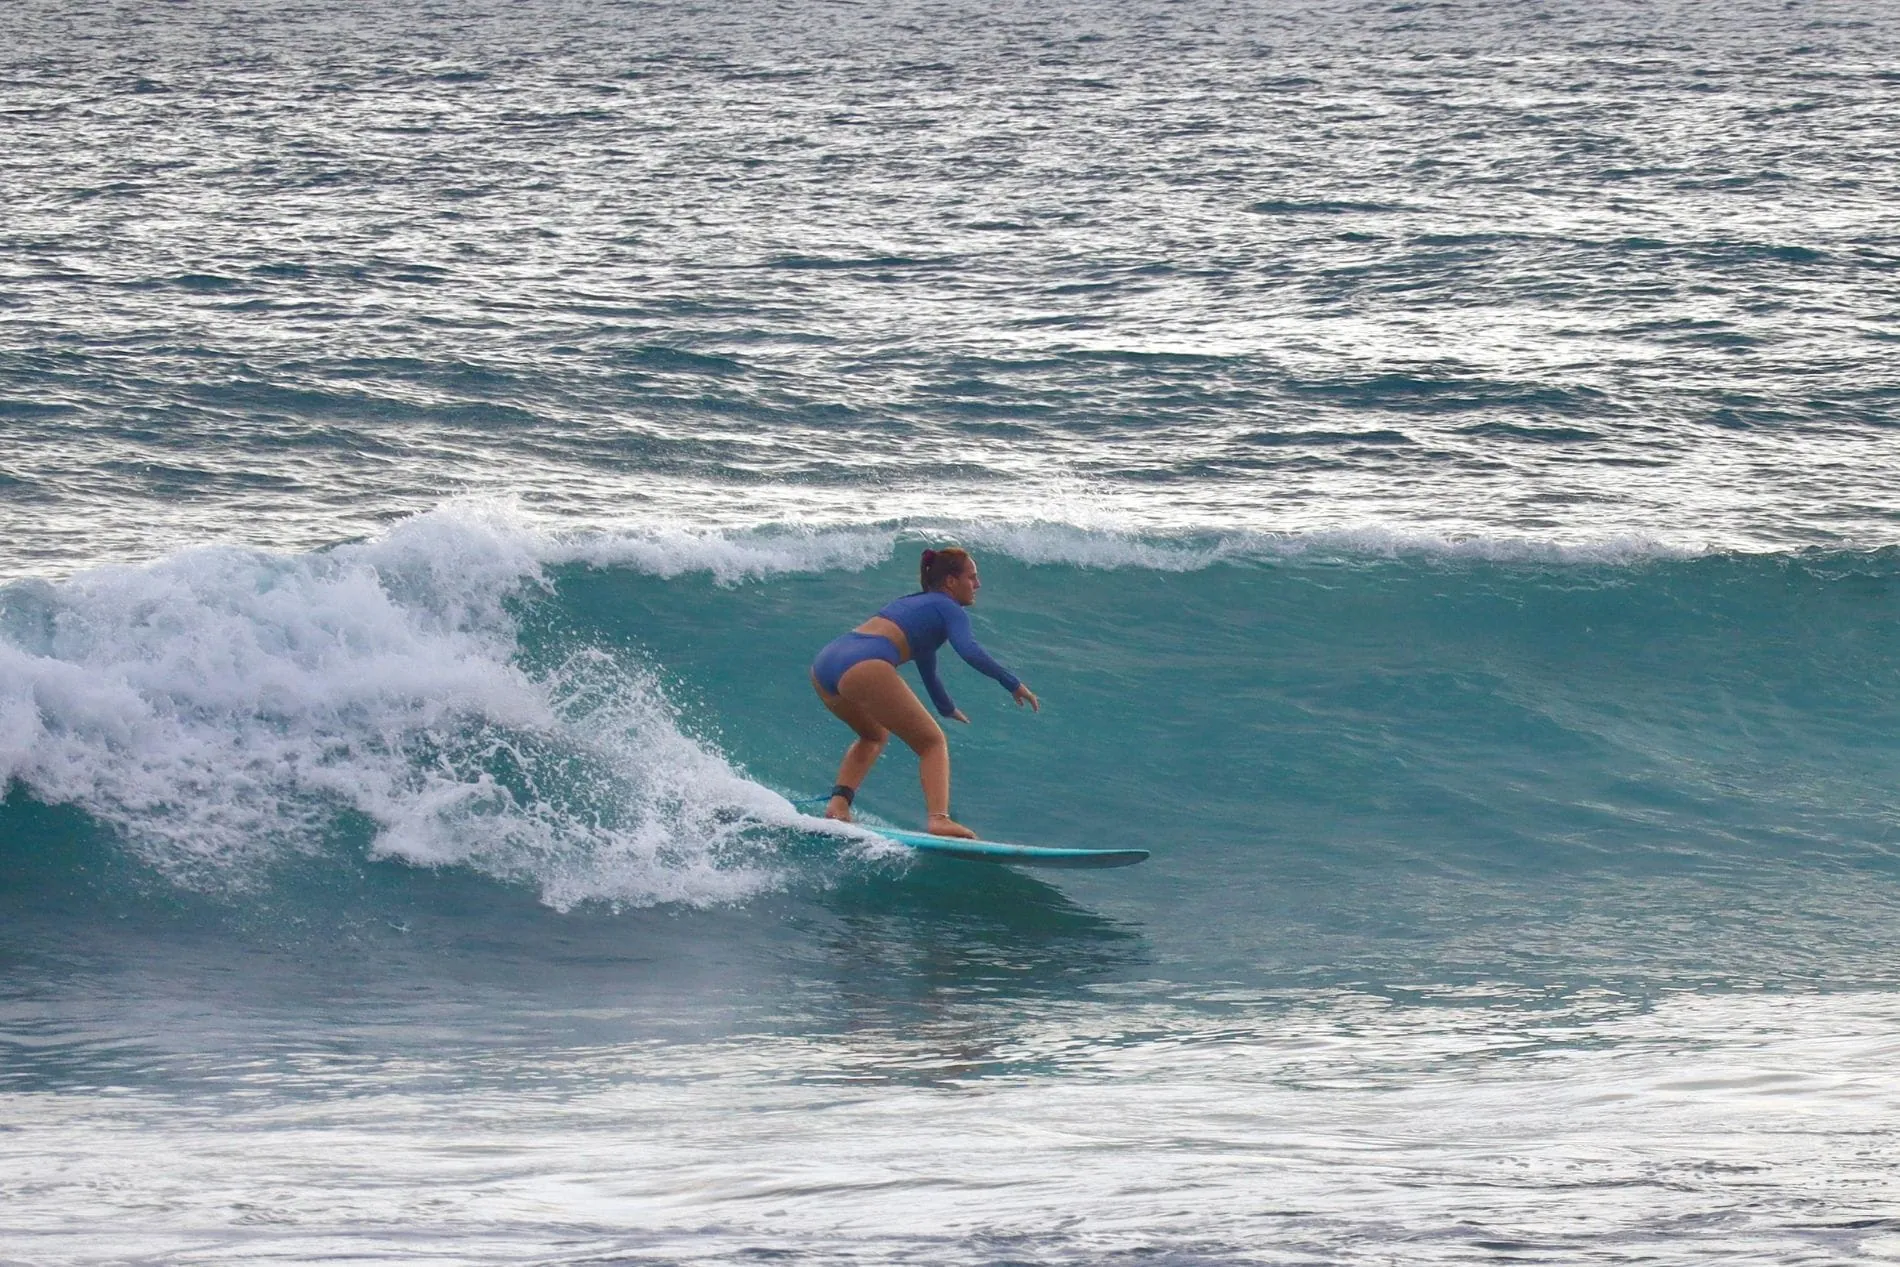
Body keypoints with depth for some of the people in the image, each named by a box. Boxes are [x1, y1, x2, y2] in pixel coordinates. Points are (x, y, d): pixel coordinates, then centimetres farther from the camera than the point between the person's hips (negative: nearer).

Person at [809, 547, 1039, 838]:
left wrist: (946, 707, 61)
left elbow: (925, 664, 49)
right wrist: (1013, 684, -9)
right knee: (932, 742, 4)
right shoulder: (950, 609, 9)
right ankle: (939, 820, -17)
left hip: (824, 663, 8)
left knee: (875, 736, 32)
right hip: (865, 666, -8)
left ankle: (838, 803, 12)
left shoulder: (915, 604, 35)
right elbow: (968, 650, -12)